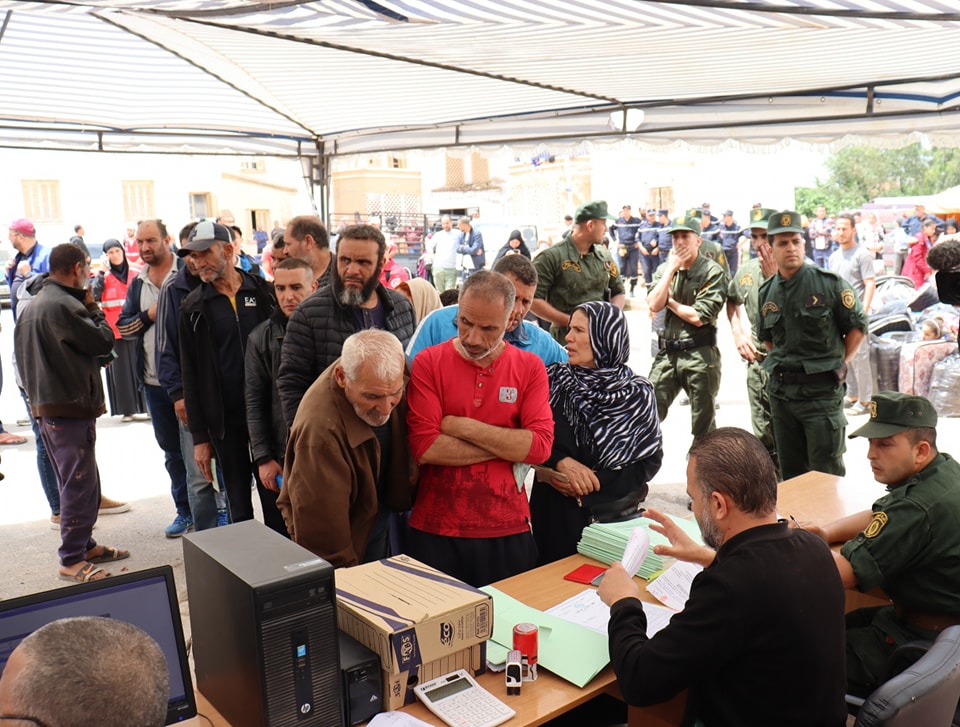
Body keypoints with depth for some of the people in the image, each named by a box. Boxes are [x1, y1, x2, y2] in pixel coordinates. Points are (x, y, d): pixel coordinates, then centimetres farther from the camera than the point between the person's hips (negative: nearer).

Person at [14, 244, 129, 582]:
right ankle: (72, 560, 3)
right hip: (71, 407, -10)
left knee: (77, 481, 19)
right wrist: (93, 307, 0)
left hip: (45, 406, 10)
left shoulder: (33, 305, 14)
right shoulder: (64, 306, -18)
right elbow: (104, 341, -14)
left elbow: (24, 357, 18)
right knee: (79, 484, -3)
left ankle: (83, 544, 30)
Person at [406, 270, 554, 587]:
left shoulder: (530, 368, 1)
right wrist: (508, 445, -11)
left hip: (508, 530, 1)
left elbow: (540, 446, -11)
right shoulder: (428, 362, -4)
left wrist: (461, 427, -14)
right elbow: (423, 447, -15)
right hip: (435, 530, -1)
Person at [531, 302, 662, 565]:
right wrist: (561, 462, -22)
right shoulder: (555, 378, 0)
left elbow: (650, 461, -4)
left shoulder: (636, 394, -4)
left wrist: (591, 483, -14)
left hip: (611, 515, -1)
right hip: (554, 514, 2)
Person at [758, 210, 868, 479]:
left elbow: (858, 326, -1)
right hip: (780, 390, 5)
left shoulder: (829, 283, -7)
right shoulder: (766, 292, 7)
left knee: (827, 472, -1)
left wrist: (838, 363, -2)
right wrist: (782, 364, 11)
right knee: (790, 471, 15)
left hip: (822, 389, -5)